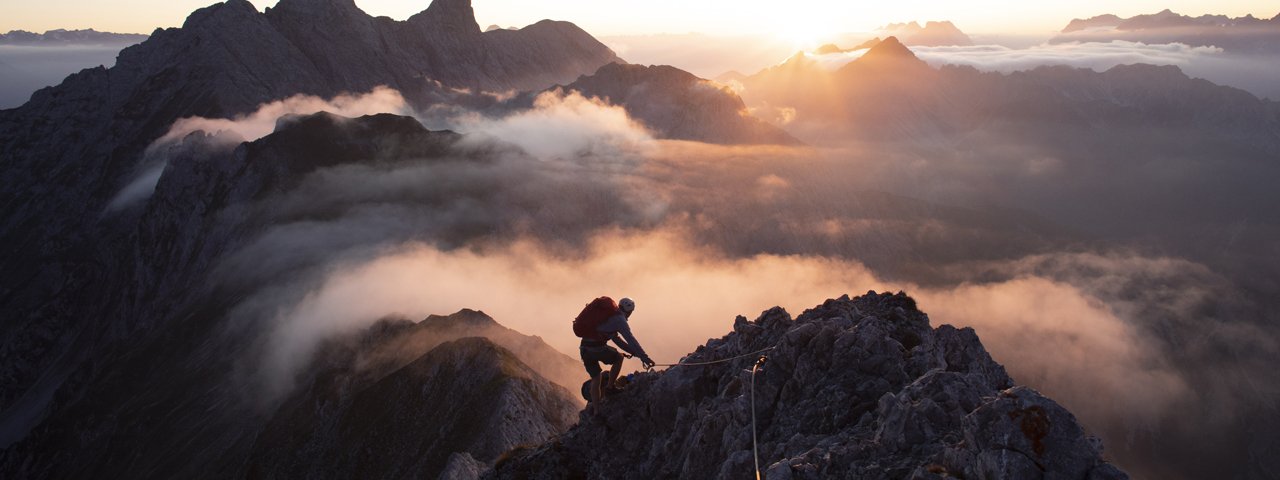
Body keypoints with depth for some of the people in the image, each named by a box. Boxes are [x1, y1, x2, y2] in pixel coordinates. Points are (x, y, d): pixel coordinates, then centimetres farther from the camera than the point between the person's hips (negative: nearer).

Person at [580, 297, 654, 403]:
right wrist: (644, 357, -11)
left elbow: (616, 339, 29)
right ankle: (610, 388, 16)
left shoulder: (609, 316, 25)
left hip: (584, 349, 8)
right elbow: (630, 339, -10)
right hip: (597, 348, -8)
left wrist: (635, 352, 26)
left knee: (596, 378, 16)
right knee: (619, 358, 18)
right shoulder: (619, 319, -3)